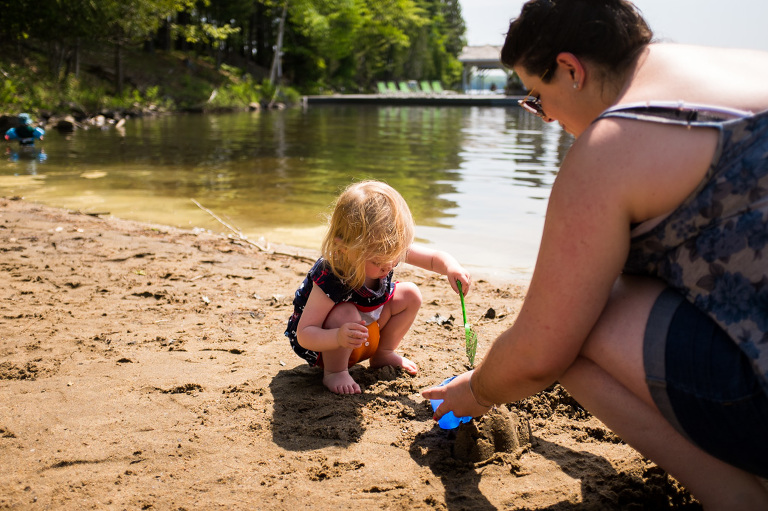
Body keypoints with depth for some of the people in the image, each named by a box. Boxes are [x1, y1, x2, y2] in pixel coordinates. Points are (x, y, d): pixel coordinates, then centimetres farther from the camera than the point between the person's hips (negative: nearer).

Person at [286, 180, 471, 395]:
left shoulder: (391, 251, -22)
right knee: (346, 314, -38)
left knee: (410, 295, -5)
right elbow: (304, 335, -37)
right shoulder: (330, 279, -40)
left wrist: (451, 267, -34)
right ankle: (333, 371, -12)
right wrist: (339, 337, -57)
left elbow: (435, 258, -10)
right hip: (324, 344, -7)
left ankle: (382, 354, 13)